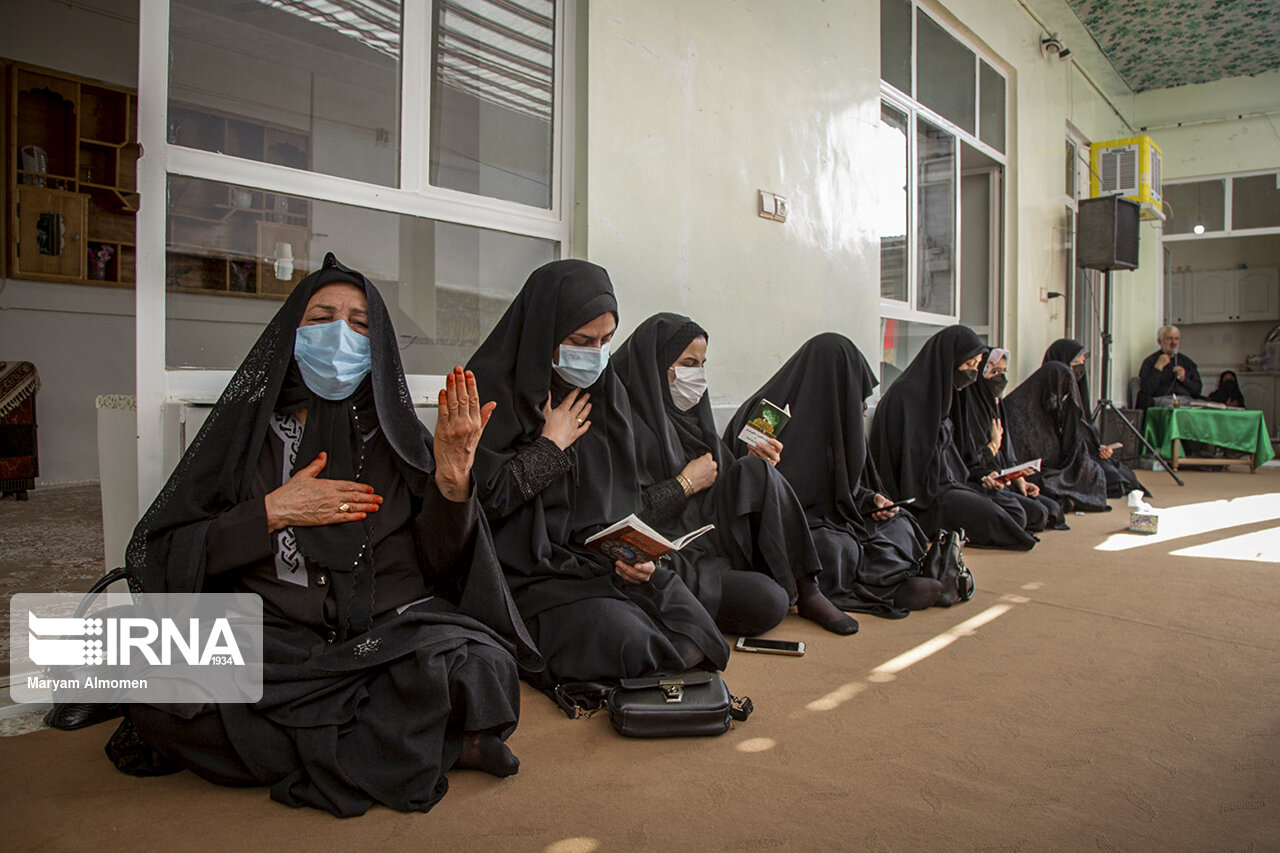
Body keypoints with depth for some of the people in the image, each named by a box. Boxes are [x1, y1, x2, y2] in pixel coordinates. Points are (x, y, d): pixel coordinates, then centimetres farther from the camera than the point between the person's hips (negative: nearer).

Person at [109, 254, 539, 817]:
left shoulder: (396, 434, 10)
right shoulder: (246, 428, 10)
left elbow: (442, 565, 2)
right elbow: (157, 554, 5)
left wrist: (452, 473, -15)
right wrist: (272, 513, -6)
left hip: (394, 632, -1)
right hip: (272, 639, 2)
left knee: (481, 667, -31)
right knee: (160, 691, -29)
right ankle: (419, 745, -18)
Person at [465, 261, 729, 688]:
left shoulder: (607, 393, 12)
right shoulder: (491, 392, -7)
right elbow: (480, 497, -18)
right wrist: (551, 446, -9)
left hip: (614, 558, 6)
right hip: (538, 570, -5)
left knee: (695, 643, -15)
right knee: (633, 648, -25)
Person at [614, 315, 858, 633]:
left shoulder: (684, 414, 14)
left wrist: (753, 468, -2)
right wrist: (686, 484, -12)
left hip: (713, 534, 8)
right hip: (670, 561, -8)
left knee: (756, 471, -16)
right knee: (768, 602, -30)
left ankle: (806, 591, -9)